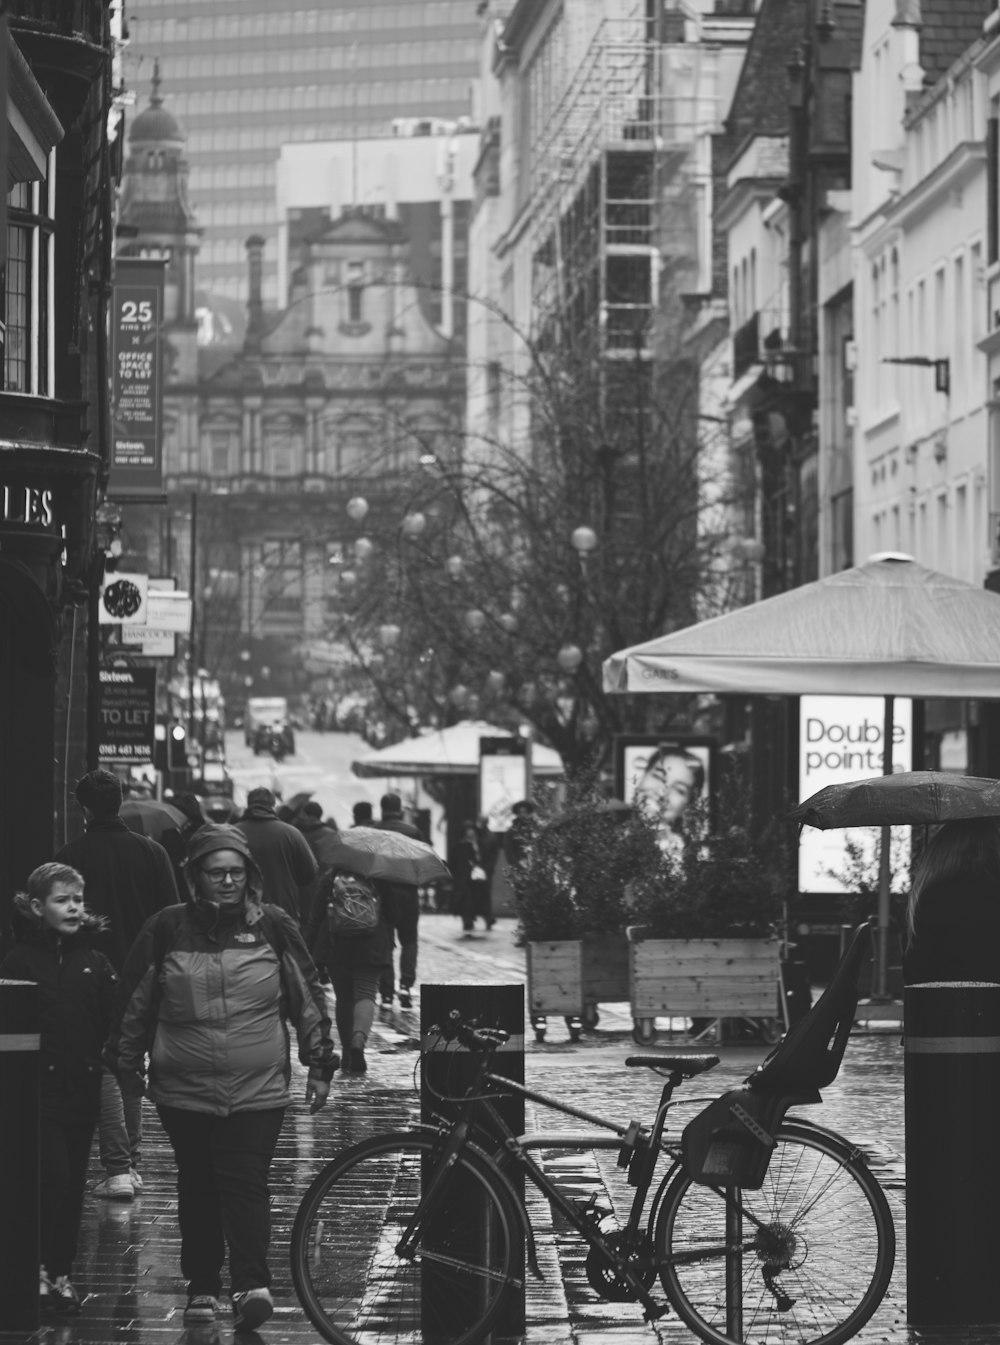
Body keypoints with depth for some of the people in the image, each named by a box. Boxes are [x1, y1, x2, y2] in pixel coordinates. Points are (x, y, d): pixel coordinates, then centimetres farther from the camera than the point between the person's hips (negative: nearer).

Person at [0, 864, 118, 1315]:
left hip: (82, 1090, 4)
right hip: (38, 1087, -4)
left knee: (73, 1184, 8)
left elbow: (113, 1024, 5)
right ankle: (39, 1268, -3)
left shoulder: (95, 963, 6)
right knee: (53, 1176, -13)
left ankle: (61, 1273, 17)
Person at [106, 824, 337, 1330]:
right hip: (184, 1090, 1)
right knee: (198, 1187, 8)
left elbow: (308, 997, 8)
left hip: (258, 1089, -1)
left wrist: (319, 1063, 7)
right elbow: (133, 1000, 11)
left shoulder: (273, 927, 2)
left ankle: (252, 1285, -16)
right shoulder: (166, 929, 1)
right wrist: (127, 1061, 14)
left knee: (246, 1184, -11)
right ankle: (202, 1285, 18)